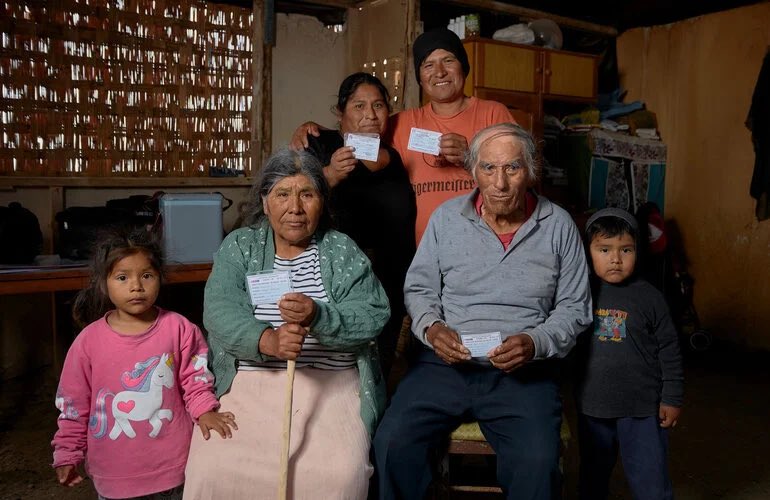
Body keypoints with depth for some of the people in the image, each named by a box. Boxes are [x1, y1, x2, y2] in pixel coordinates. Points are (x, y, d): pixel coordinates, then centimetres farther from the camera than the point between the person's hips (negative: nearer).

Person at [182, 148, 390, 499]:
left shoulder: (343, 251, 7)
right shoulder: (239, 246, 8)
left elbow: (373, 316, -6)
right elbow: (219, 311, -8)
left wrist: (317, 316, -26)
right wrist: (266, 339, -29)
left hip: (331, 383, 0)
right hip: (247, 382, 1)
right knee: (213, 469, -22)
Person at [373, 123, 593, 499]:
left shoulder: (558, 226, 4)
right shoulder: (446, 218, 5)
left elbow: (574, 308, 7)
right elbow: (419, 288, 11)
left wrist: (535, 343, -12)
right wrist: (431, 328, -10)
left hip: (524, 371, -1)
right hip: (445, 363, 1)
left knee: (537, 463, -27)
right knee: (392, 442, -21)